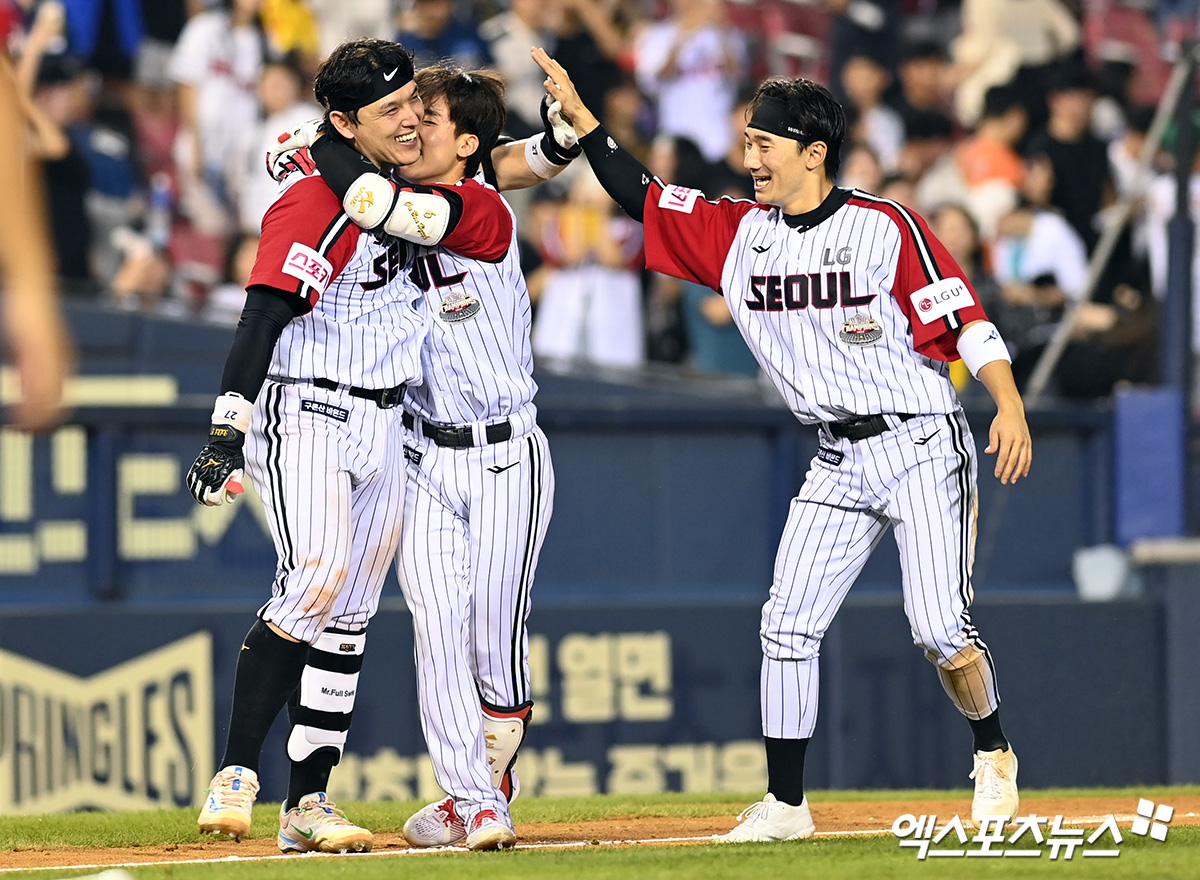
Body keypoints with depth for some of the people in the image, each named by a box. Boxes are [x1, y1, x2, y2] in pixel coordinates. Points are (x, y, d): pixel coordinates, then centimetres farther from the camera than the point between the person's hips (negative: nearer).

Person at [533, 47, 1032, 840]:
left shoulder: (885, 227, -9)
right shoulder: (741, 234, 7)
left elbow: (964, 319, -13)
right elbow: (640, 195, 10)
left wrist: (1011, 407, -25)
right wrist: (578, 113, 2)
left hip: (922, 446, -6)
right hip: (839, 465, 6)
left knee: (940, 630, -14)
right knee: (789, 626, -1)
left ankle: (994, 755, 12)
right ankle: (785, 805, 7)